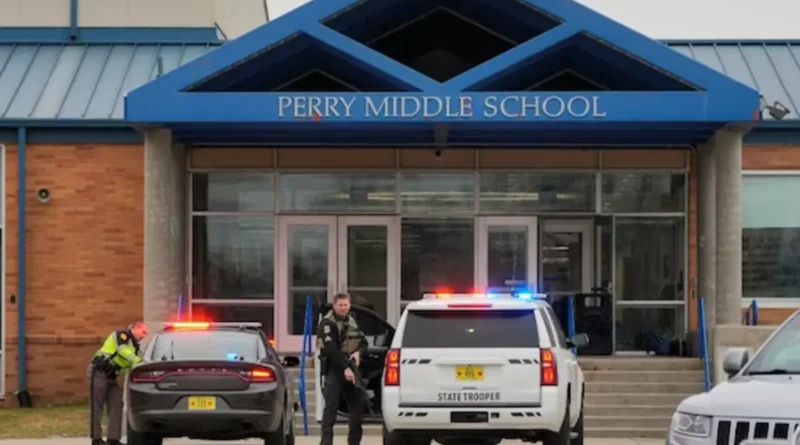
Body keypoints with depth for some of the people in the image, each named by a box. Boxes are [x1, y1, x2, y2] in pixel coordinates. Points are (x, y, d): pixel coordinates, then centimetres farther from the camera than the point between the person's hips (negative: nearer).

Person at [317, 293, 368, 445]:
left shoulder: (352, 322, 16)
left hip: (351, 369, 7)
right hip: (334, 370, -7)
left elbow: (363, 342, 16)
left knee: (358, 404, 6)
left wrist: (358, 352, -8)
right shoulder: (327, 323, -8)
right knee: (331, 406, -12)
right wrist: (345, 367, -28)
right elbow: (331, 349, -20)